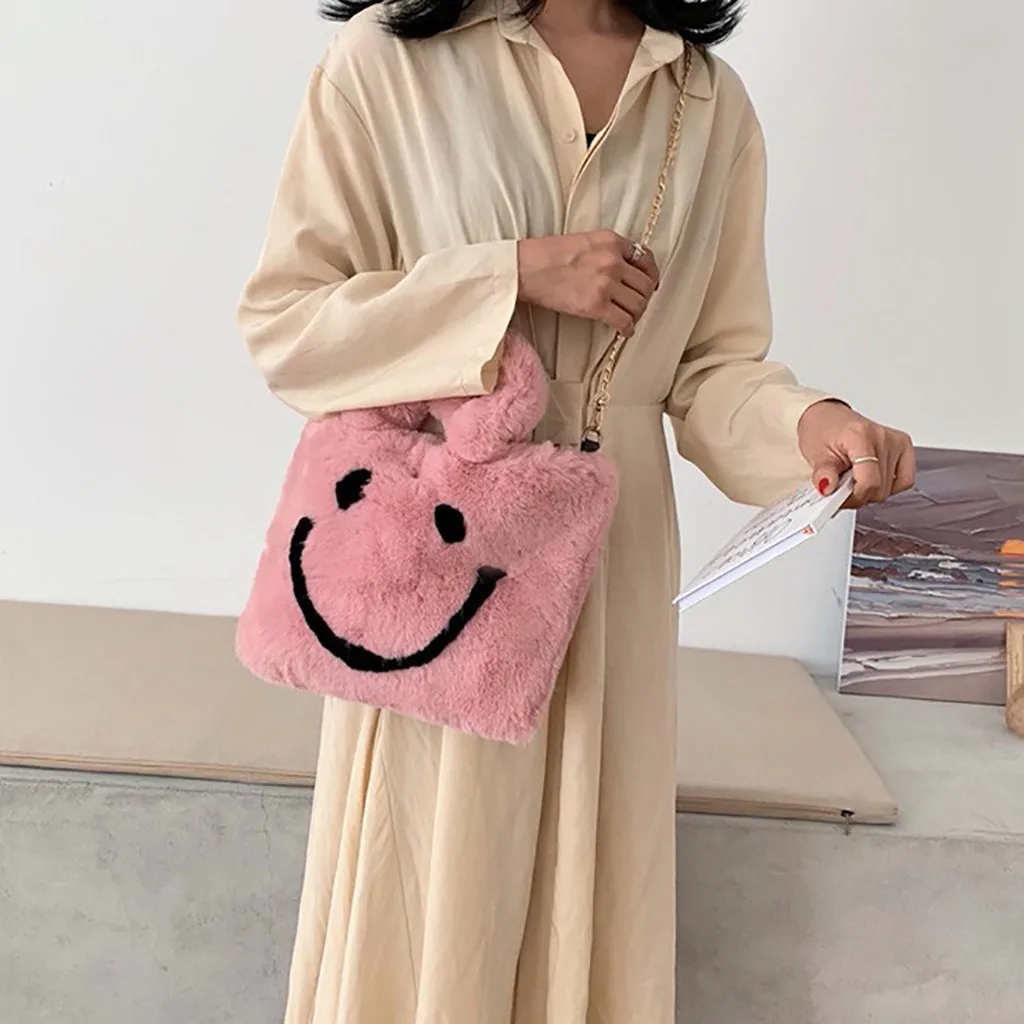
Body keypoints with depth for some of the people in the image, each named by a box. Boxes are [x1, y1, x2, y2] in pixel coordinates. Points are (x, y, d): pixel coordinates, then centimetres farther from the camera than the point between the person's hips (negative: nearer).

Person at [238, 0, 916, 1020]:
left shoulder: (713, 103, 7)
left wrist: (807, 421, -14)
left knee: (590, 877, 12)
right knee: (427, 884, 8)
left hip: (611, 551, 3)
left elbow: (713, 363, 7)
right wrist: (515, 271, -14)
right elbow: (280, 320, -6)